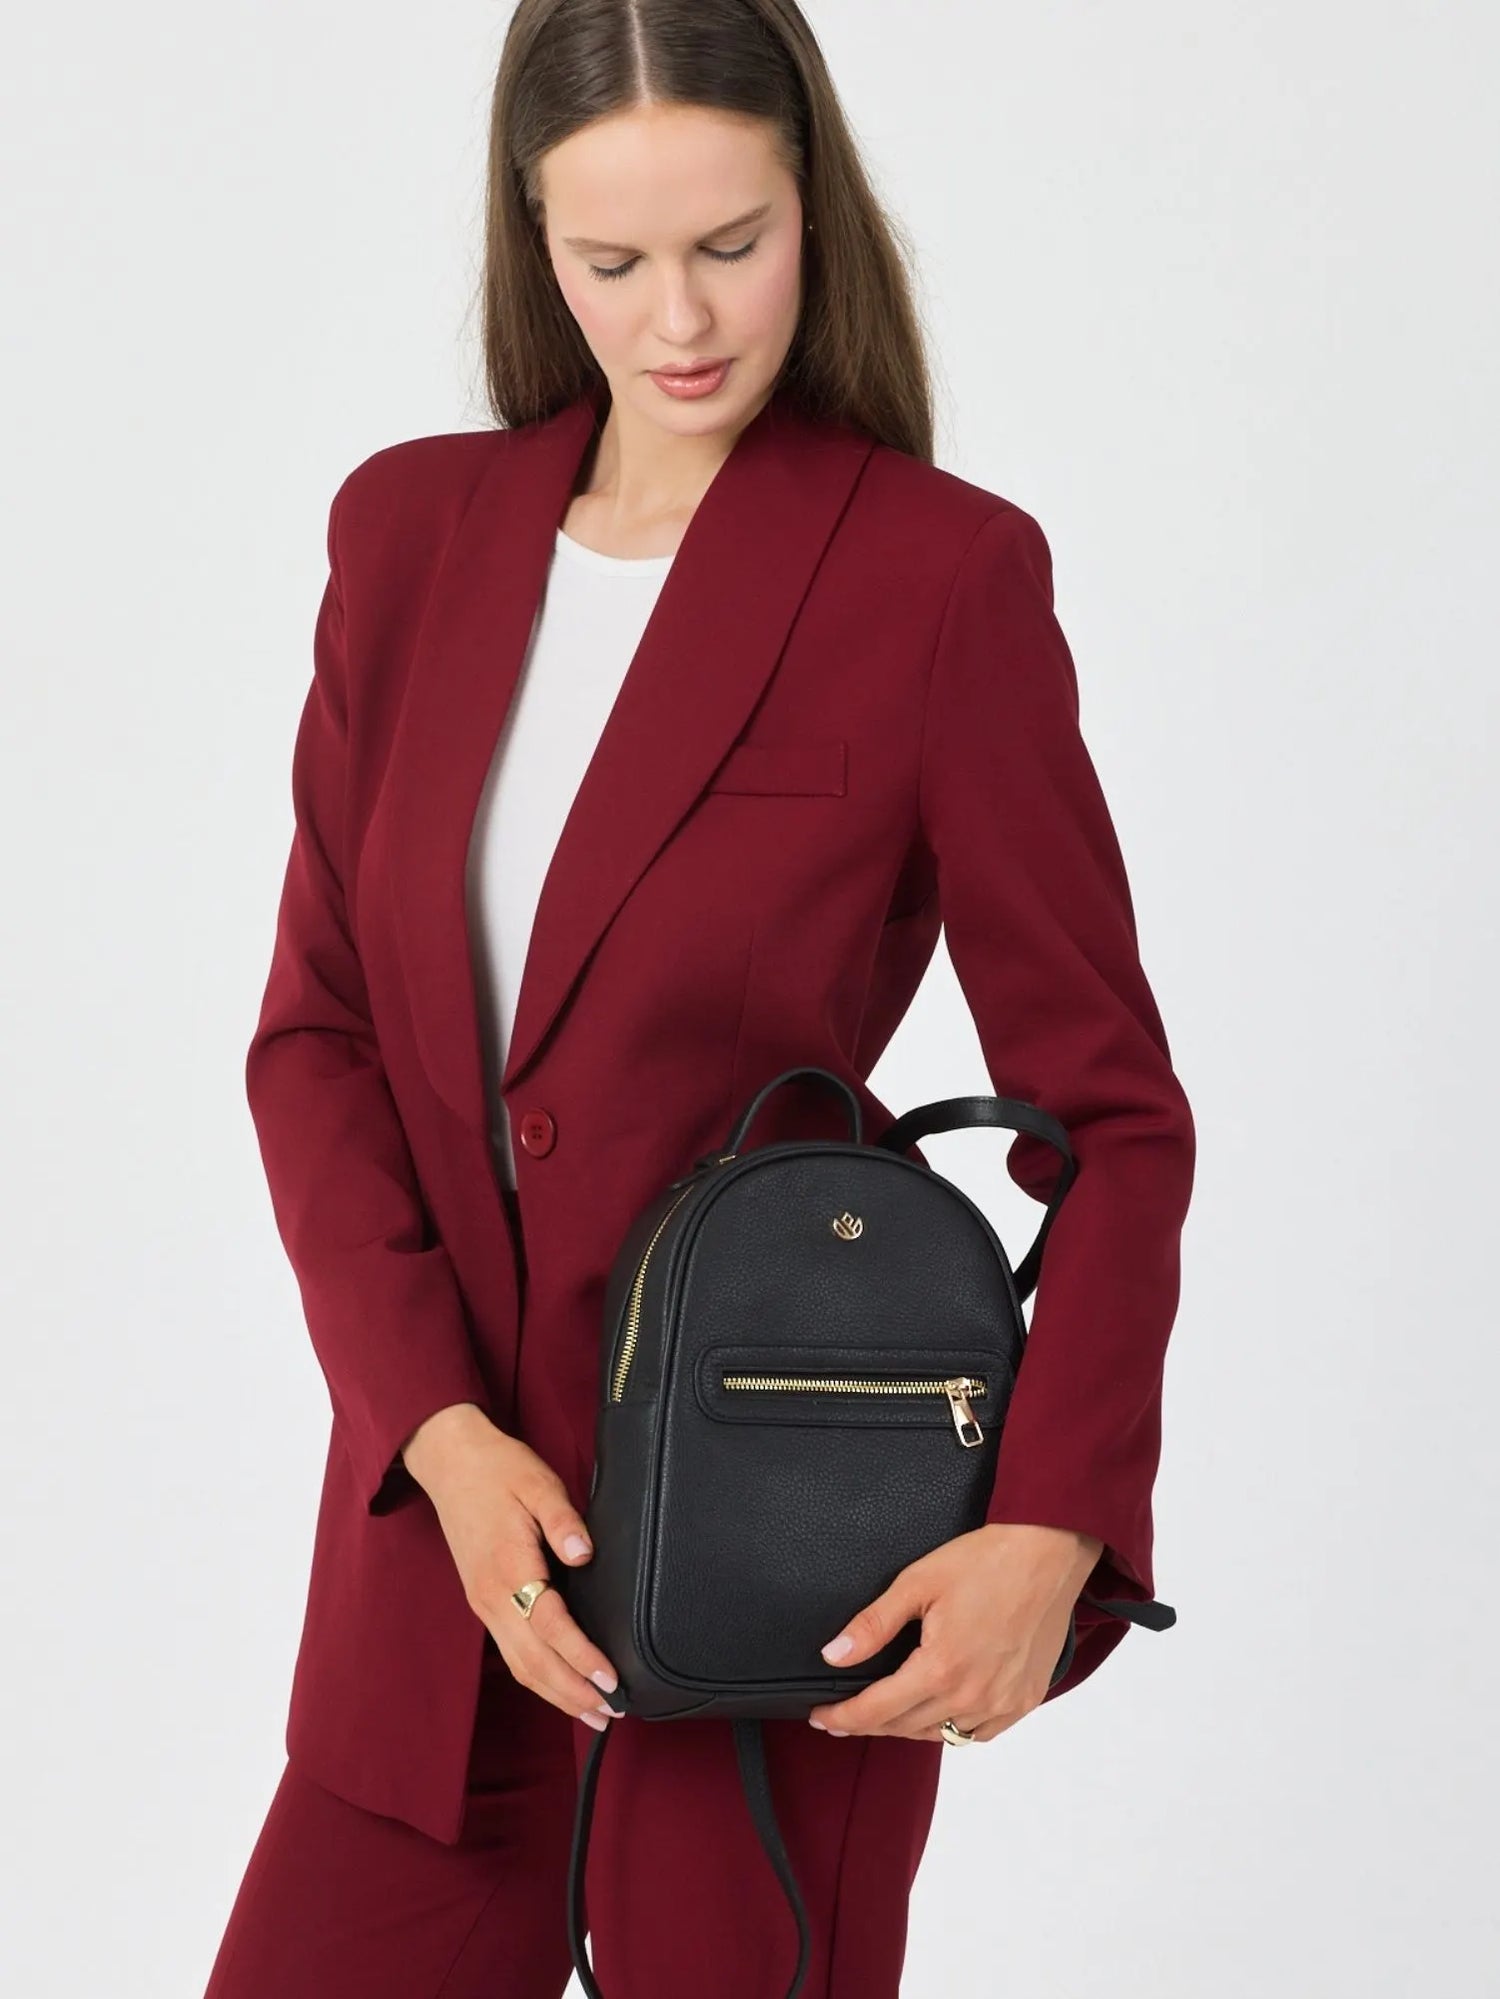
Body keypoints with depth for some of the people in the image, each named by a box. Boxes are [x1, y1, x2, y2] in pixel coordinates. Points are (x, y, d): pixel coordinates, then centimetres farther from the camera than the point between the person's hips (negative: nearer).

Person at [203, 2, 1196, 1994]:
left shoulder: (940, 571, -9)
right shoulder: (411, 528, 4)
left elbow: (1108, 1106, -7)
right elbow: (316, 1030, 4)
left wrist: (1050, 1531, -22)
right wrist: (443, 1429, -11)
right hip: (447, 1524, 4)